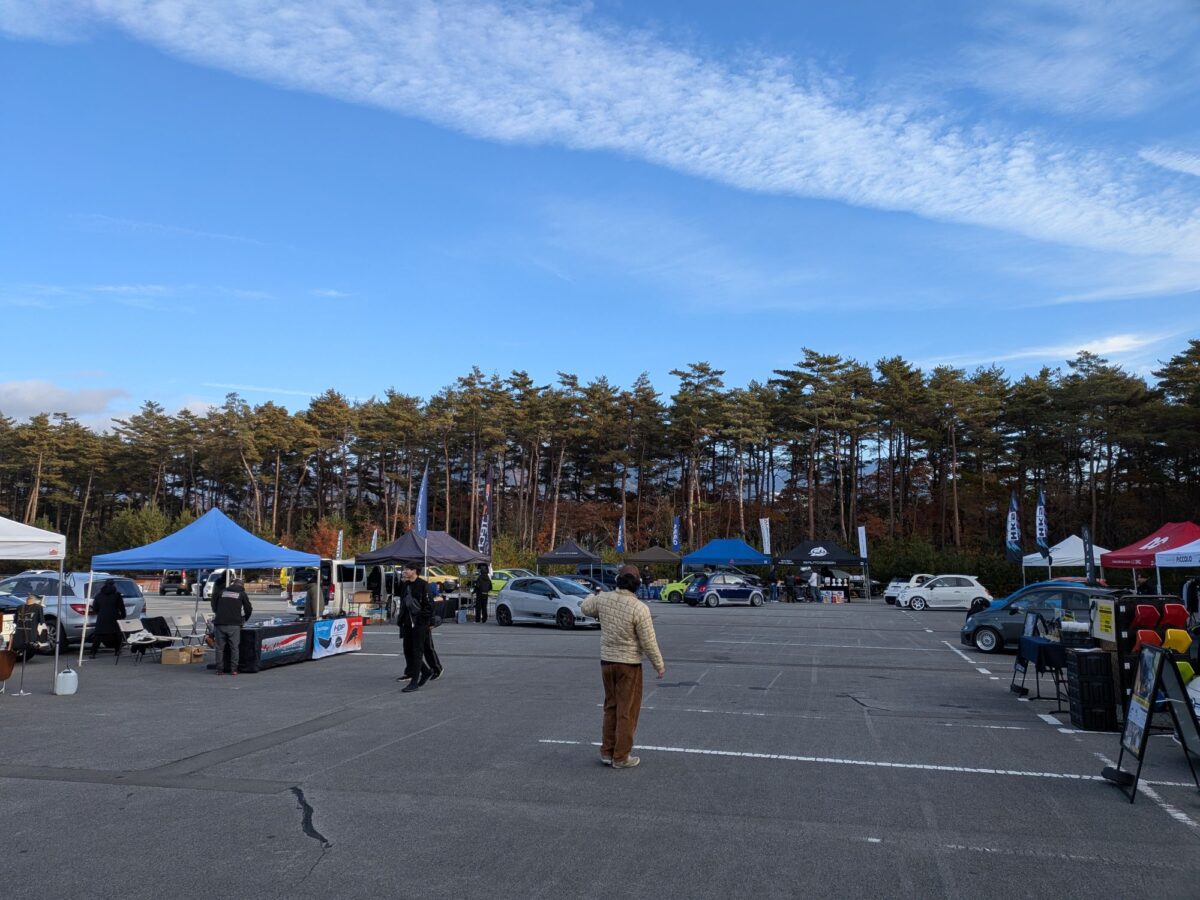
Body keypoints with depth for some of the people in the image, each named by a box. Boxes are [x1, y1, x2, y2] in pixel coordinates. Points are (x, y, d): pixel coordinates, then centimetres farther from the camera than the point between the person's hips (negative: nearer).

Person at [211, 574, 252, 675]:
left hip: (219, 623, 2)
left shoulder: (222, 593, 16)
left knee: (220, 647, 8)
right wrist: (244, 620, 28)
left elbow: (214, 607, 22)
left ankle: (219, 669, 9)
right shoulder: (242, 594, 9)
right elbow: (248, 609, 11)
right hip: (234, 624, -2)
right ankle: (233, 669, 1)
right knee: (234, 647, 3)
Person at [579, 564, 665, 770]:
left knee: (611, 708, 19)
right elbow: (648, 642, -15)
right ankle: (621, 757, 11)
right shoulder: (640, 608, -19)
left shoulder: (604, 599, -5)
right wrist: (659, 665, -1)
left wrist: (593, 595, 36)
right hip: (629, 664, -5)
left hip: (606, 661, 5)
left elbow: (585, 608, 16)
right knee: (627, 712, 6)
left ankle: (607, 752, 23)